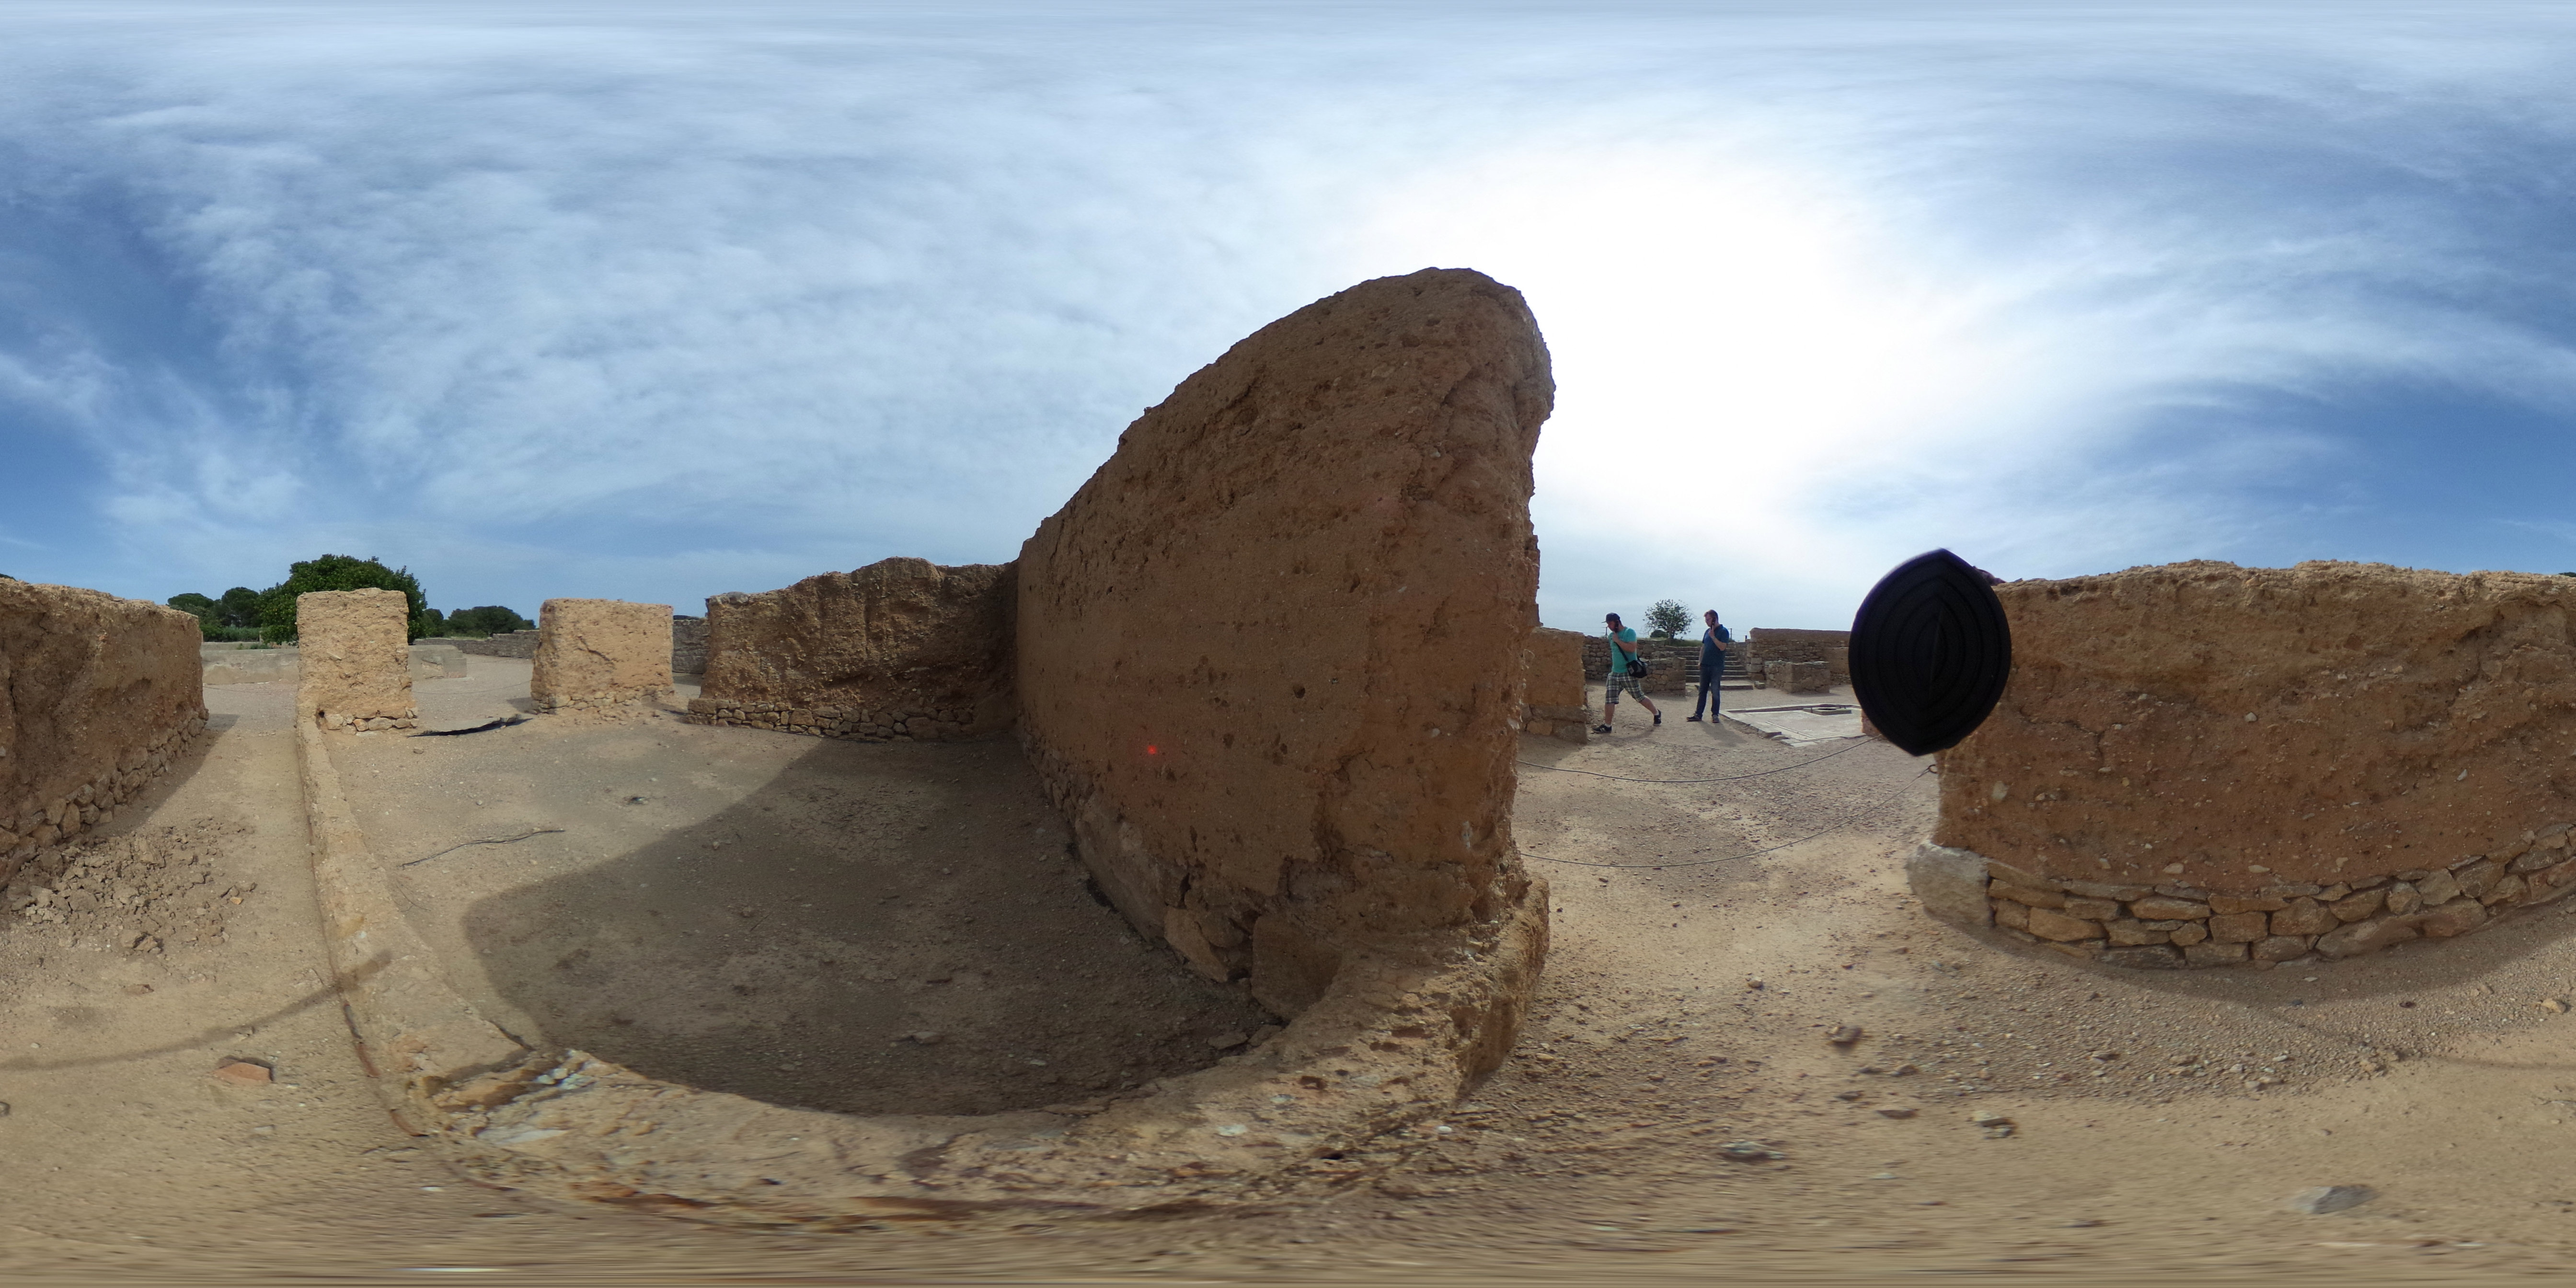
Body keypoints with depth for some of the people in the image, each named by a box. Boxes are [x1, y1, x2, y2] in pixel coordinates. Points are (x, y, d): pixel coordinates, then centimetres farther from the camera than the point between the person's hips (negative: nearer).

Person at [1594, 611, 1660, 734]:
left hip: (1628, 673, -7)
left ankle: (1657, 714, 26)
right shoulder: (1611, 635, 12)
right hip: (1615, 673, 7)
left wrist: (1618, 640, -19)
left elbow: (1632, 648, -25)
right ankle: (1607, 726, 1)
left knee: (1640, 697, 4)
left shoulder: (1630, 632, -11)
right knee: (1609, 699, -2)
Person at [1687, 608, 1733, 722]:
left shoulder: (1723, 631, -6)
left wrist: (1713, 637, -19)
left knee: (1715, 691, -1)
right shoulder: (1708, 631, 14)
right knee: (1702, 691, 6)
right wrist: (1700, 661, 13)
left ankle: (1715, 714, 7)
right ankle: (1698, 714, 7)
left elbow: (1722, 647, -17)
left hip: (1717, 666, -6)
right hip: (1705, 665, 6)